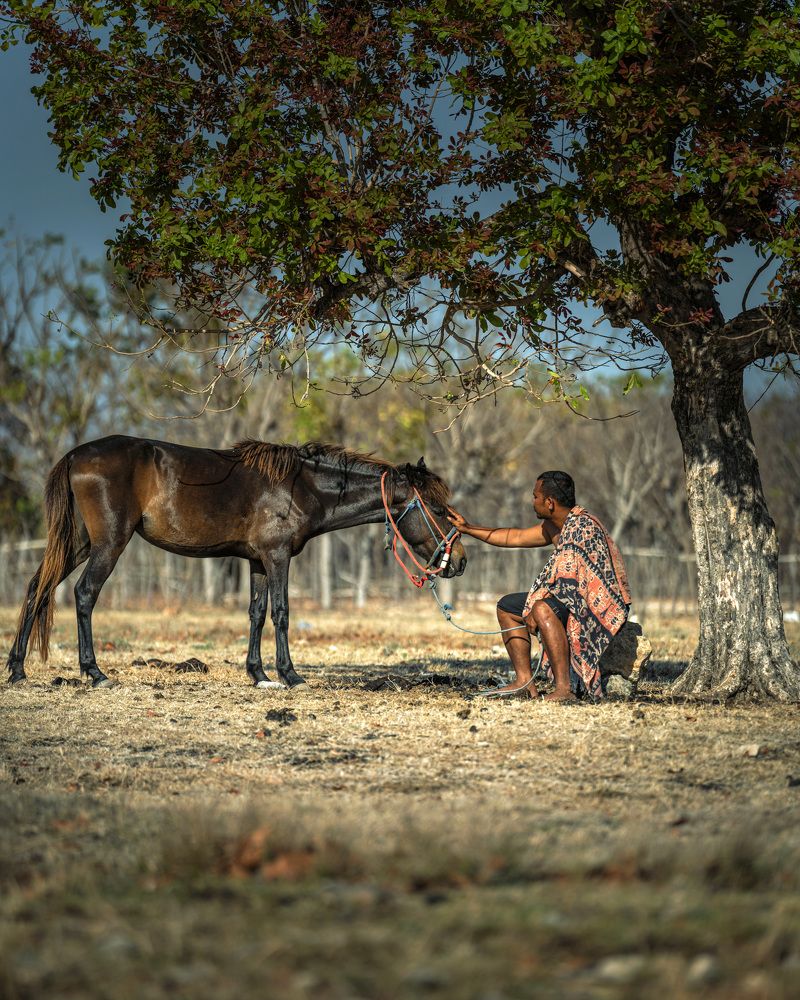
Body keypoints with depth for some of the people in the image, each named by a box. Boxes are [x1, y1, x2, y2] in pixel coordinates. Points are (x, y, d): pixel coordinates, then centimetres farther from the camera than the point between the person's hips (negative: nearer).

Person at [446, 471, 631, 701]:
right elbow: (515, 538, 21)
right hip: (574, 598, 11)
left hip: (600, 607, -11)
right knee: (507, 607, 13)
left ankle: (564, 688, -35)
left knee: (543, 609, -36)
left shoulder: (582, 525, -21)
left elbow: (566, 577, -27)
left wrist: (533, 607, -22)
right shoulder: (555, 526, 10)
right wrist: (467, 528, 24)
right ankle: (524, 682, 4)